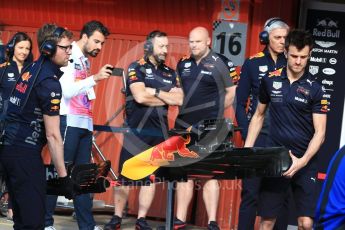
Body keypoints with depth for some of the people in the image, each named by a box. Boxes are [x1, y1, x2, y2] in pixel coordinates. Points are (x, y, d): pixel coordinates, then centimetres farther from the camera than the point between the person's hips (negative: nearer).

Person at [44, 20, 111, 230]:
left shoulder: (86, 61, 16)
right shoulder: (69, 56, -7)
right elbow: (67, 90, -17)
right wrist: (95, 78, -20)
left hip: (84, 123, 8)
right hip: (68, 121, -8)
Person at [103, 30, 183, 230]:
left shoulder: (170, 73, 12)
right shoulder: (137, 68, -3)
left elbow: (179, 99, -2)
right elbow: (140, 96, -18)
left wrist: (155, 92, -11)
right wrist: (166, 98, -6)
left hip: (159, 132, 5)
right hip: (136, 131, -4)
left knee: (150, 177, 6)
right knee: (125, 176, -2)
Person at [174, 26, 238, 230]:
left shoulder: (221, 63, -5)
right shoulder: (183, 64, 11)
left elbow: (233, 92, -2)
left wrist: (215, 113, -3)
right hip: (184, 127, 6)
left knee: (209, 175, -5)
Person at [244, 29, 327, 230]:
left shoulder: (315, 89, -4)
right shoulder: (270, 80, 4)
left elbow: (319, 132, -6)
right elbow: (259, 116, 16)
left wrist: (302, 161, -20)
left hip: (304, 163, -2)